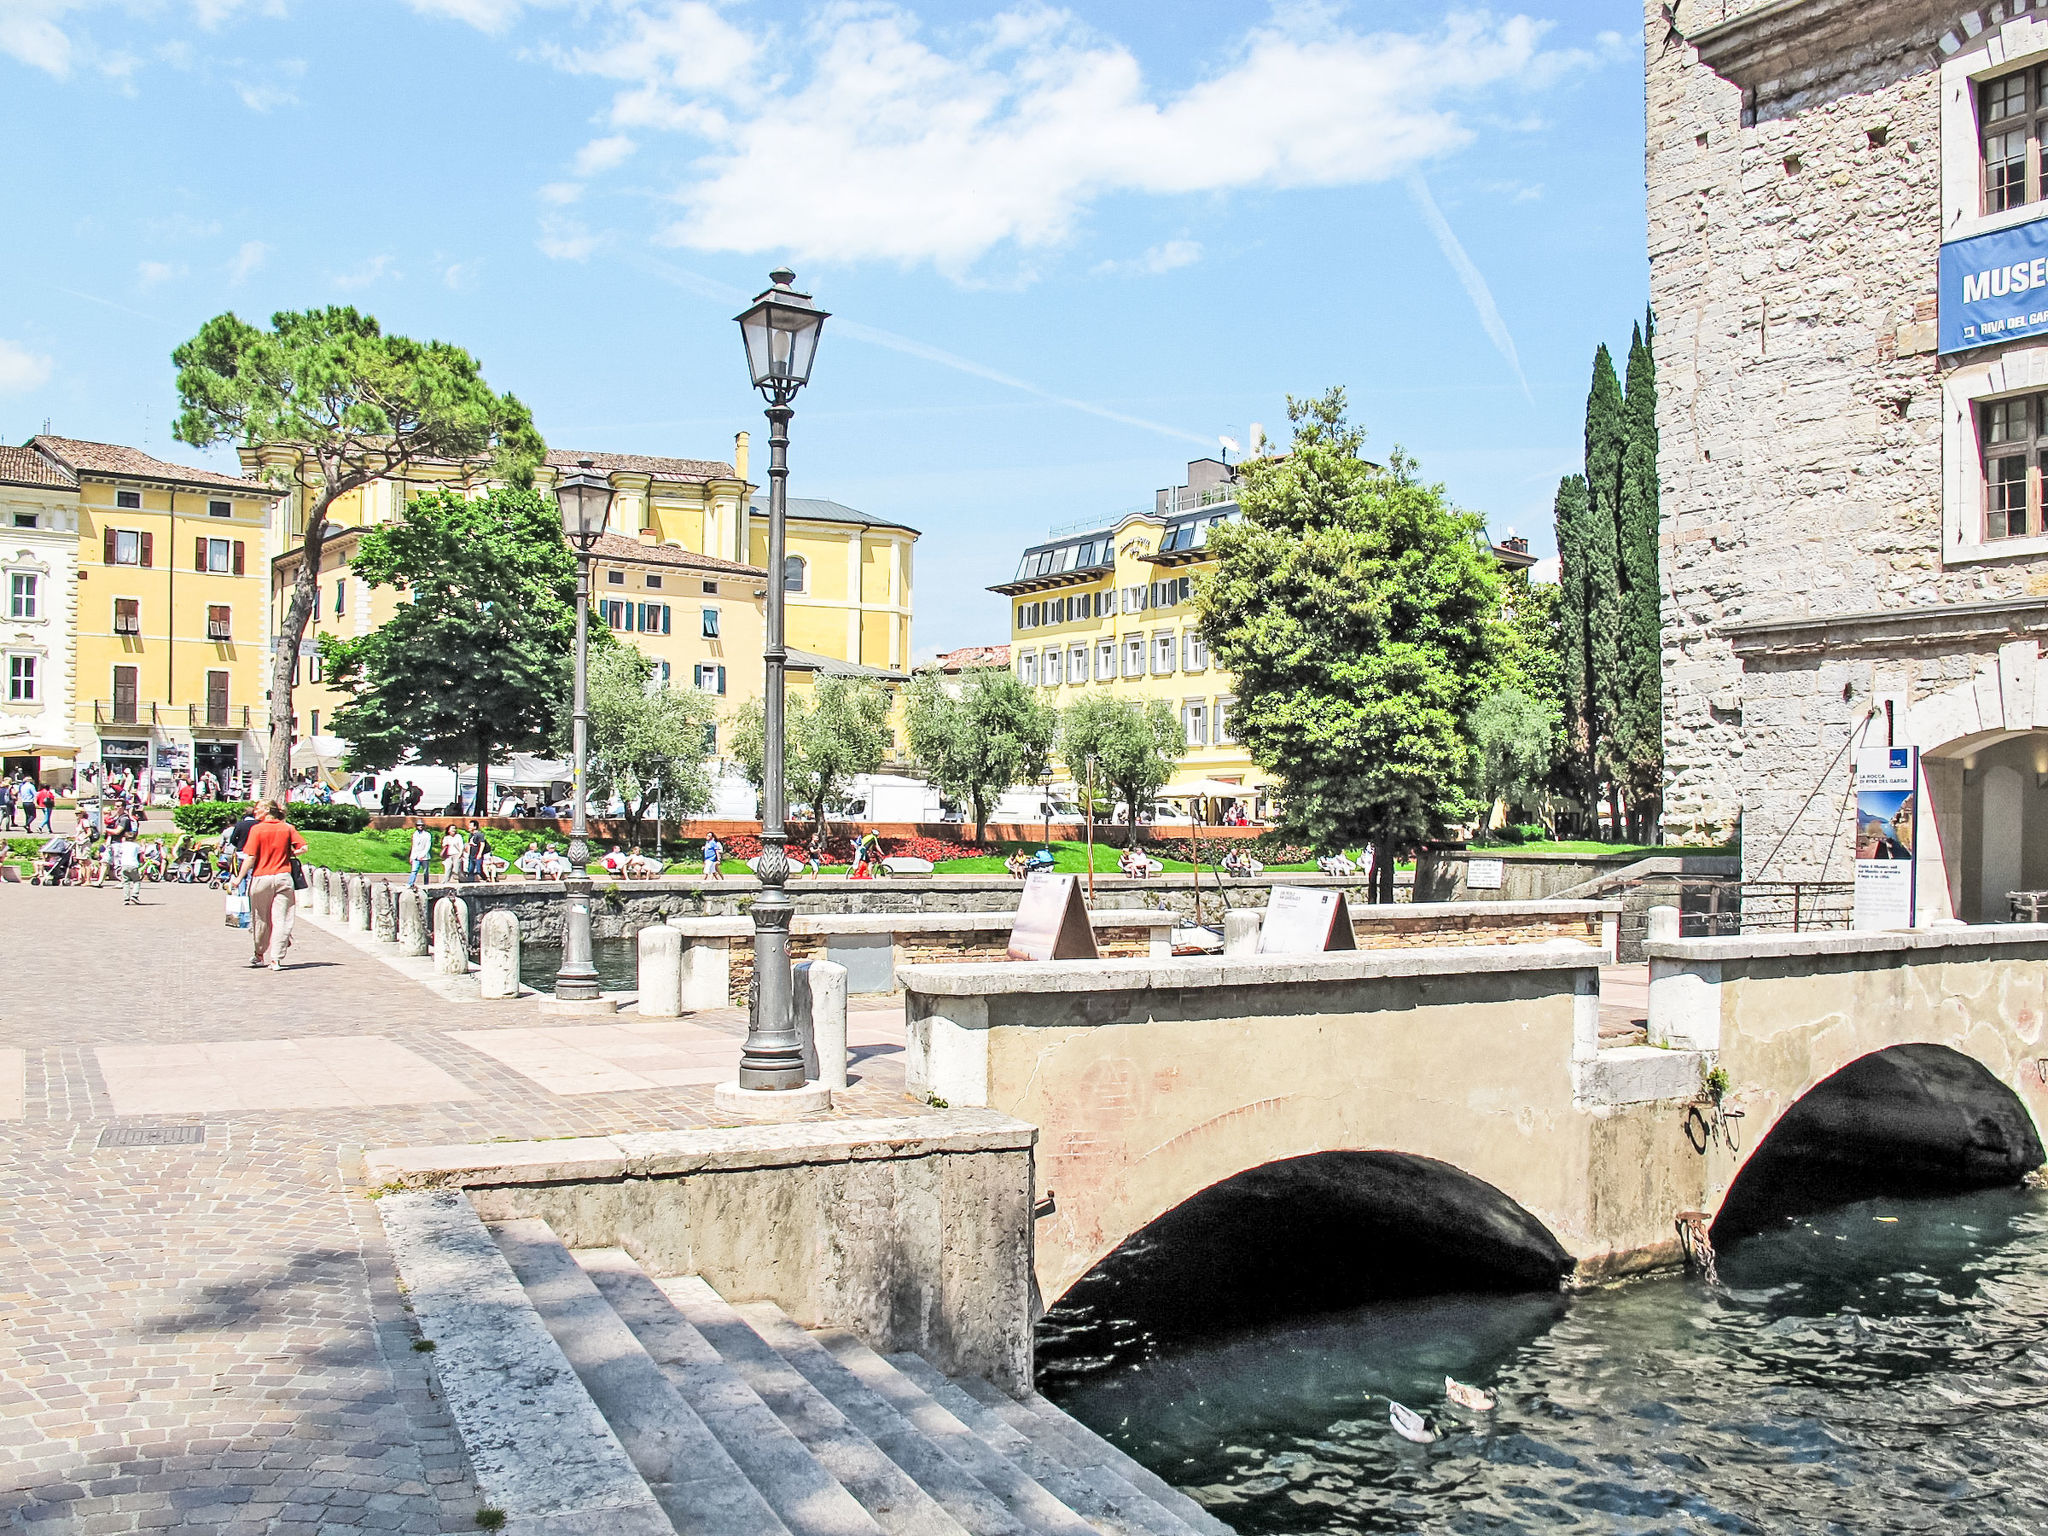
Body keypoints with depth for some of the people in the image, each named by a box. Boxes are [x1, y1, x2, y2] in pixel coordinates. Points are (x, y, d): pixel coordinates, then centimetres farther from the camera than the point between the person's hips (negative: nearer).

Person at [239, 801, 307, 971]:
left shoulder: (256, 829, -5)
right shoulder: (288, 828, 3)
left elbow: (250, 858, -9)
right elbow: (303, 847, -3)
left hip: (261, 878, -1)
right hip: (283, 878, 1)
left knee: (260, 918, 14)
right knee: (281, 919, 1)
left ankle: (259, 955, 30)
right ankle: (277, 959, -4)